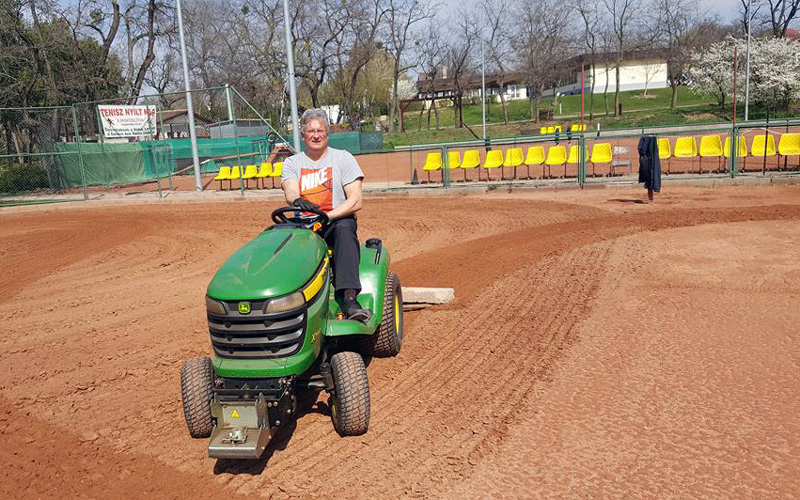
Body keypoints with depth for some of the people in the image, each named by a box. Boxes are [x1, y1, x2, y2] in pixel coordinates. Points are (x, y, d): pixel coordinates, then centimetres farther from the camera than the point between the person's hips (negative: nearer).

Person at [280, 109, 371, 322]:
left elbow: (355, 201, -5)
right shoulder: (292, 163, 13)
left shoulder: (343, 158, 7)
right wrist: (298, 201, -34)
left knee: (344, 229, -37)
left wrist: (326, 217, -19)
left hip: (338, 221, -2)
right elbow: (290, 192, -8)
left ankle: (349, 299, -48)